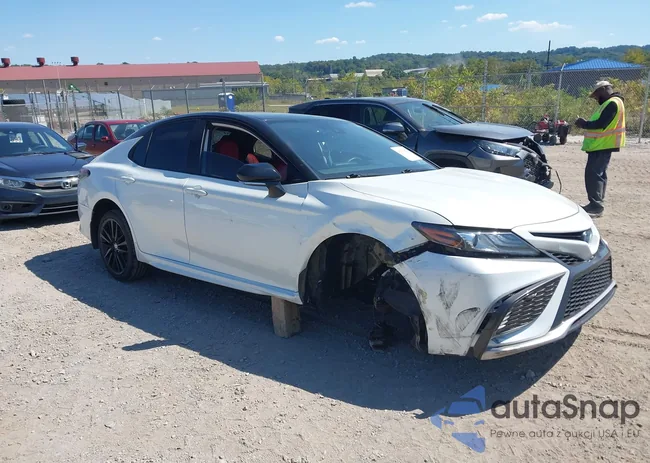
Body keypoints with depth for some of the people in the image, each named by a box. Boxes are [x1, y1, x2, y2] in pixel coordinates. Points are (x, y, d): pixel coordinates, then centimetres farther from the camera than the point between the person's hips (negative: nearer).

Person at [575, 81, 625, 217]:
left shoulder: (612, 103, -16)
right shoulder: (610, 103, 18)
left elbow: (601, 124, -22)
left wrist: (584, 124, -11)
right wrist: (586, 124, 9)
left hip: (602, 146, -11)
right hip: (602, 145, 11)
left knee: (592, 174, -13)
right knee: (599, 174, 13)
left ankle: (596, 206, -14)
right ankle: (597, 204, 19)